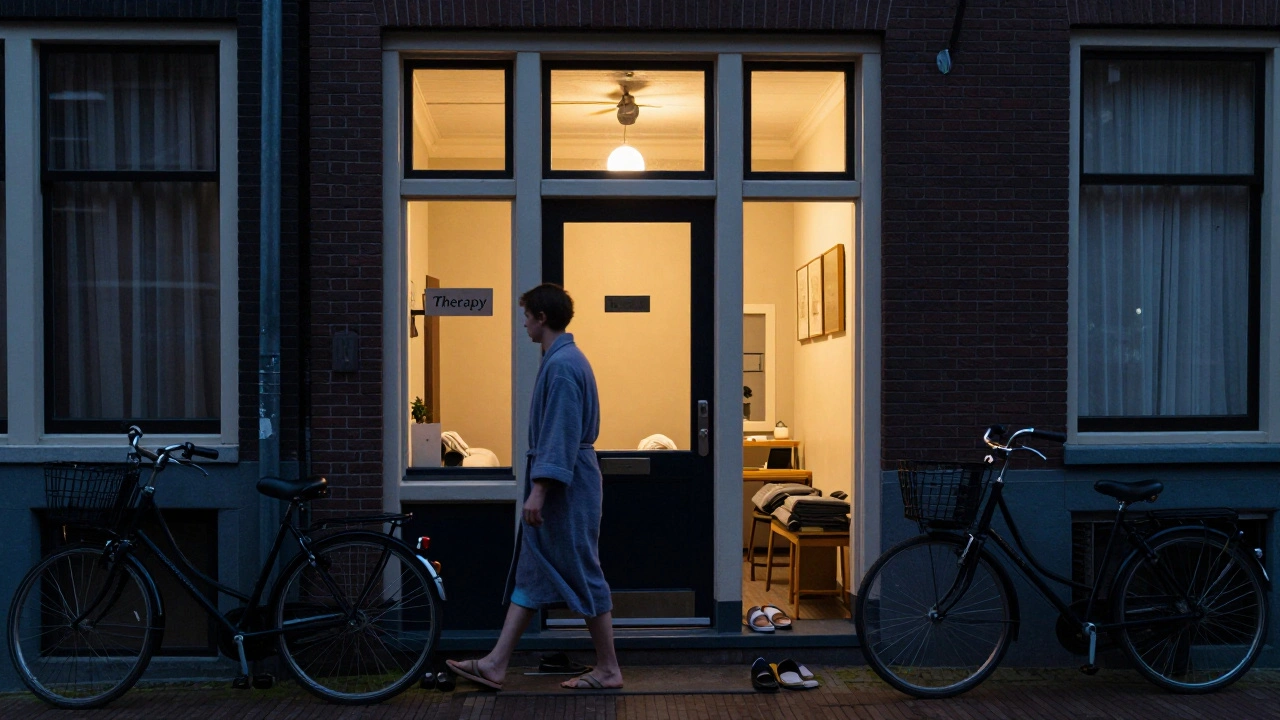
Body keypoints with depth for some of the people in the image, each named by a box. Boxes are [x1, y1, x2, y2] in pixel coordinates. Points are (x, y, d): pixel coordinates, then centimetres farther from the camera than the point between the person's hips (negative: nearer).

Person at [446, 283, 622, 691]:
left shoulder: (561, 365, -18)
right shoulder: (566, 359, 15)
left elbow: (561, 435, -24)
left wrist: (539, 490, -25)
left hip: (565, 487, -11)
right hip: (563, 483, 11)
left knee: (582, 575, -1)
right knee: (529, 575, 9)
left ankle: (608, 670, 10)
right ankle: (496, 665, 12)